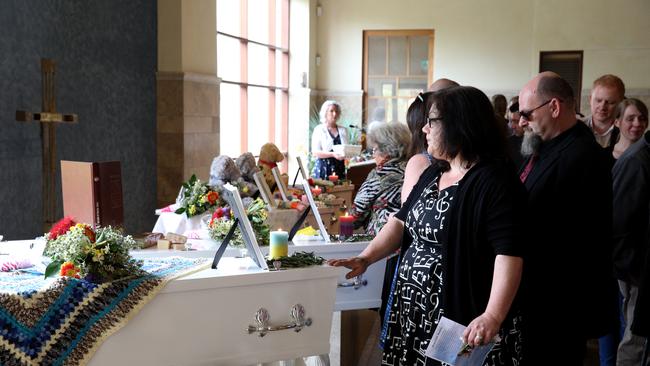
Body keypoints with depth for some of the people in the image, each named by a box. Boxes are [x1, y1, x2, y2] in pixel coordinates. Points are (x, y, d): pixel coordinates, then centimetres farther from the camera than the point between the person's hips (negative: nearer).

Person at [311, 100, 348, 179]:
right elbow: (315, 152, -8)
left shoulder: (343, 130, 13)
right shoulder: (319, 129, 1)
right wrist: (333, 154, -20)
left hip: (339, 168, 3)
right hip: (324, 168, -3)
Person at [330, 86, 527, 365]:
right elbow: (402, 222, 14)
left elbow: (509, 253, -23)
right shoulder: (433, 173, 12)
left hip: (459, 319, -7)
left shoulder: (494, 181, -15)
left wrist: (493, 317, -32)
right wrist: (365, 259, 1)